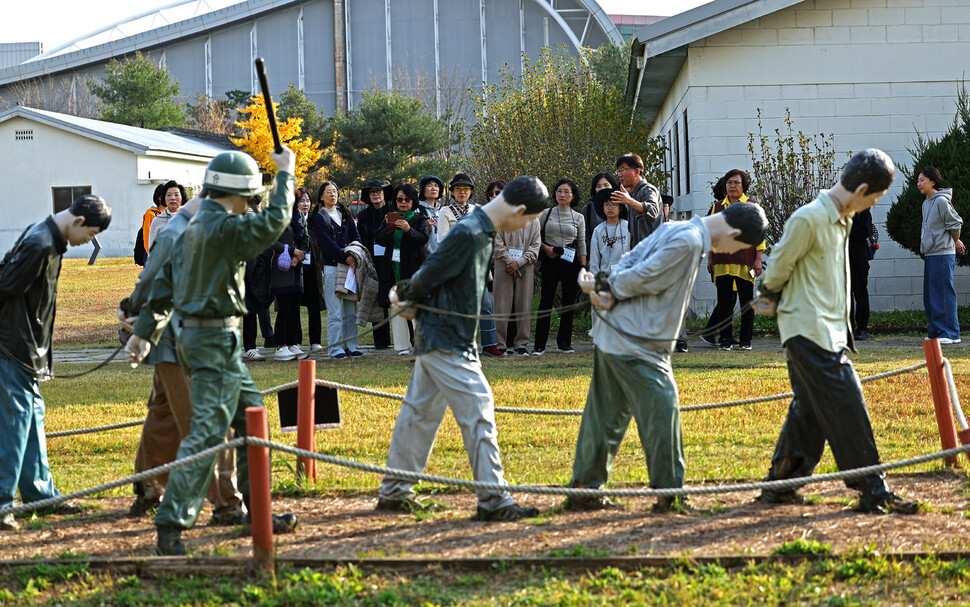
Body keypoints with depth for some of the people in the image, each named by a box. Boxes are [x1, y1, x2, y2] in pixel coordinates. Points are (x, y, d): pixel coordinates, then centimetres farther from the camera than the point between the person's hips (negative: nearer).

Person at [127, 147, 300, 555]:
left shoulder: (196, 228, 13)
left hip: (200, 335, 11)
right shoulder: (222, 227, -18)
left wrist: (145, 331, 17)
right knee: (207, 433, -12)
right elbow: (275, 220, -21)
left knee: (251, 420, 17)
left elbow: (165, 281, 15)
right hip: (216, 340, -11)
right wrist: (286, 173, -7)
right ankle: (170, 527, -14)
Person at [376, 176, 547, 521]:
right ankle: (493, 501, -8)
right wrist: (410, 299, 2)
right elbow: (431, 274, -17)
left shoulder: (483, 232, 12)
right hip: (446, 343, -10)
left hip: (436, 339, 10)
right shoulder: (468, 234, -21)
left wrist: (409, 298, 1)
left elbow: (431, 276, 15)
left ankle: (393, 493, 23)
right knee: (478, 411, -9)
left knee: (420, 412, 15)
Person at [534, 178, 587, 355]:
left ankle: (564, 343, 11)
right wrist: (546, 248, -7)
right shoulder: (546, 214, 6)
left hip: (571, 262, 2)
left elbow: (582, 244, 9)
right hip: (550, 261, -2)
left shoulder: (578, 218, 9)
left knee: (569, 302, 2)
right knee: (546, 301, -6)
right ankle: (539, 345, -6)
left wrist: (583, 267, 2)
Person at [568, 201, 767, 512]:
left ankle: (584, 489, 19)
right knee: (662, 408, -5)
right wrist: (607, 287, -4)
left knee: (606, 413, 14)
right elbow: (645, 277, -19)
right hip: (636, 343, -10)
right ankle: (668, 495, 0)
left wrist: (605, 287, -9)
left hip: (612, 335, 10)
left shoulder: (672, 230, 14)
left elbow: (629, 262, 8)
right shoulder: (689, 242, -19)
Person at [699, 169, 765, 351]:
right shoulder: (717, 206, 14)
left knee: (746, 301, 0)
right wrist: (710, 259, 11)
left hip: (745, 263, -2)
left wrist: (758, 259, -4)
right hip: (722, 263, 2)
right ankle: (725, 339, 8)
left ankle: (745, 341, 7)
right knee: (724, 301, 1)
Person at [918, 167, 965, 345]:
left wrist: (955, 243, 5)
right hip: (929, 254, 10)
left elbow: (955, 224, -11)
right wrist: (956, 242, 20)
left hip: (942, 254, -10)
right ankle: (935, 331, 15)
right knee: (929, 295, 10)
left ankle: (950, 333, -9)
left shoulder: (942, 201, -13)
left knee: (942, 294, -10)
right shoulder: (927, 203, 15)